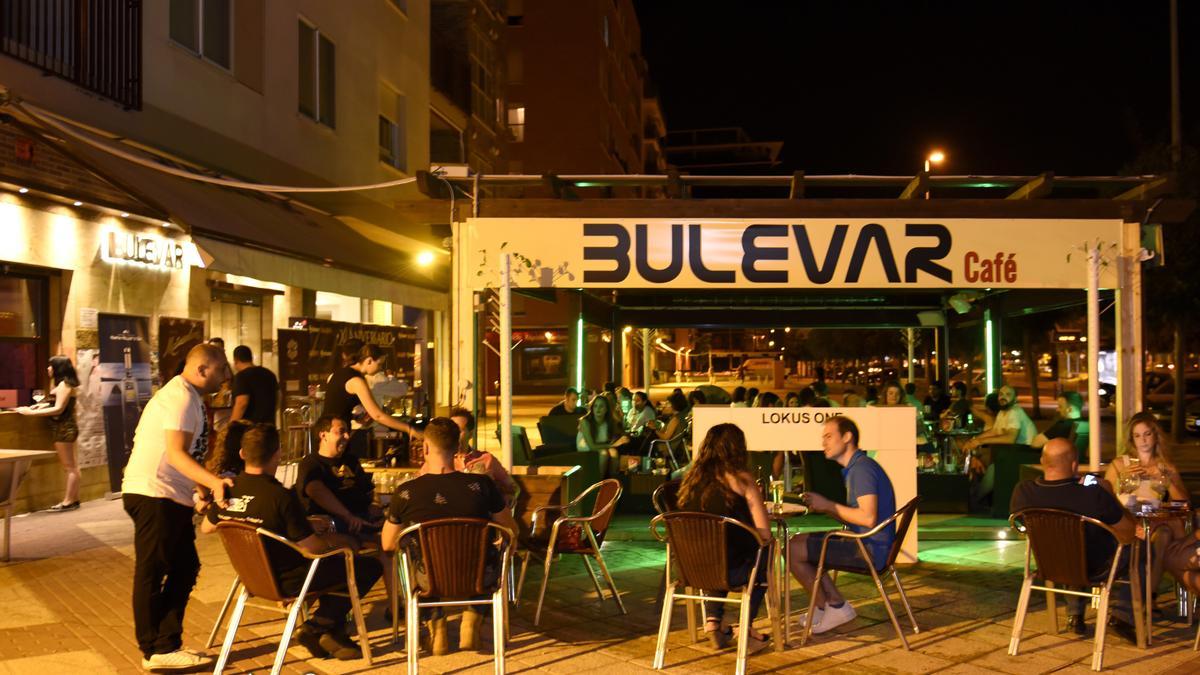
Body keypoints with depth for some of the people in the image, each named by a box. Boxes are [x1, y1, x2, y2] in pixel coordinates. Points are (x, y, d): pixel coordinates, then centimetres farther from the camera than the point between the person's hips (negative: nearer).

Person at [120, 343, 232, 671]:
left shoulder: (187, 397, 17)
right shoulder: (180, 397, -15)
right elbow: (176, 453, -24)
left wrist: (198, 492, 21)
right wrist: (214, 482, -36)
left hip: (171, 497, 10)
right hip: (154, 496, -10)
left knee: (185, 567, 12)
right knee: (152, 572, -1)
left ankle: (166, 644, 18)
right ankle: (156, 650, 7)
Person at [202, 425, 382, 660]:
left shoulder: (228, 490, -7)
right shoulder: (281, 496, -28)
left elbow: (206, 527, 12)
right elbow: (310, 547, -25)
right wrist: (339, 539, -5)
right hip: (286, 580, -8)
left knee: (332, 563, 29)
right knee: (371, 567, -3)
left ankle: (333, 633, 18)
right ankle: (318, 627, 2)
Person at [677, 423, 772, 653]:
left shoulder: (691, 478, 6)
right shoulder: (740, 479, -8)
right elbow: (764, 534, -11)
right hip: (731, 571, -4)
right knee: (764, 554, 27)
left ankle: (713, 621, 25)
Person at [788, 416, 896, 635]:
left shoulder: (863, 468, -17)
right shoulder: (855, 468, 16)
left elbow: (868, 518, -27)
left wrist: (829, 505, -15)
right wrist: (823, 507, 3)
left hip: (871, 550, -11)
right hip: (865, 544, 11)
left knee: (793, 550, -13)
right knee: (799, 541, 18)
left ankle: (826, 607, 7)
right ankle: (835, 604, 11)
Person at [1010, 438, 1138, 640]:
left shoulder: (1022, 492, -21)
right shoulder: (1094, 495, -32)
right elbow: (1130, 532, -20)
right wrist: (1108, 495, -8)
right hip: (1094, 570, -4)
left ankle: (1074, 615, 37)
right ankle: (1121, 616, 19)